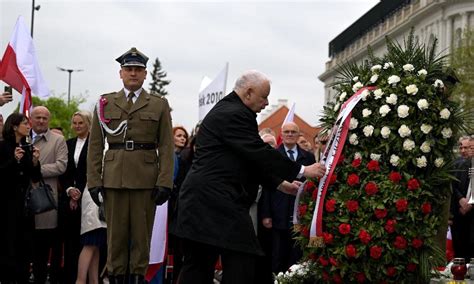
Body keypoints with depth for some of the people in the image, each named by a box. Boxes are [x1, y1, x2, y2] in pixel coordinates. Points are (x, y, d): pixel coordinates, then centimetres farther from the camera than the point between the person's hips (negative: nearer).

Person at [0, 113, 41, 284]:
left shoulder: (28, 148, 11)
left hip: (24, 201, 5)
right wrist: (14, 160, -20)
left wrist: (35, 162, -6)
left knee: (25, 242, 5)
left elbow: (35, 178, 11)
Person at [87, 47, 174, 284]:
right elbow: (95, 146, 8)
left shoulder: (159, 105, 9)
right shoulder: (105, 103, 11)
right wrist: (94, 181, -1)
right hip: (114, 178, 1)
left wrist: (165, 182, -7)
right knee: (116, 234, 3)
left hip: (146, 178, -1)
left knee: (142, 235, 2)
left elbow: (166, 147, 3)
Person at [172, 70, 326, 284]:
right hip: (218, 202, -11)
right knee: (241, 265, -10)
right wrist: (302, 171, -10)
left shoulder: (226, 111, 21)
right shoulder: (233, 115, -13)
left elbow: (250, 157, 23)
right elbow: (259, 153, -17)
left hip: (202, 201, 11)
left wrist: (280, 182, 19)